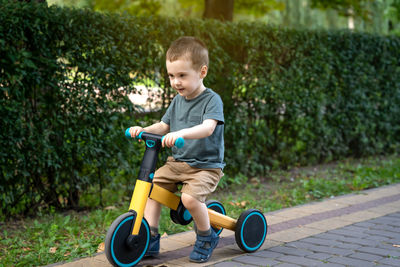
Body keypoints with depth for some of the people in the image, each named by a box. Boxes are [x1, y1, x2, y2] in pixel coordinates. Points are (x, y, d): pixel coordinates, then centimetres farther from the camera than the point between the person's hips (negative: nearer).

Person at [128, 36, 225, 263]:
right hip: (178, 162, 8)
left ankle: (207, 238, -1)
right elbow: (164, 126, 17)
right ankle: (151, 240, 6)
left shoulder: (211, 100, -13)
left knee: (190, 197, -29)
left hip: (206, 165, -8)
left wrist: (181, 133, -46)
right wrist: (143, 130, -3)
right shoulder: (178, 101, 10)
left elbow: (208, 127, -30)